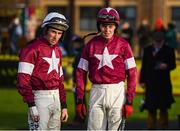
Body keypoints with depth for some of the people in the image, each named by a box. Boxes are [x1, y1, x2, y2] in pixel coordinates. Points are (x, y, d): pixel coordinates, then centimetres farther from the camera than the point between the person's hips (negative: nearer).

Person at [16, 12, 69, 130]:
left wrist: (64, 106, 18)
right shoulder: (32, 49, -11)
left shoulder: (57, 50, 15)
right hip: (40, 97, -8)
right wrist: (32, 105, -20)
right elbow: (23, 80, -16)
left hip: (56, 98, 8)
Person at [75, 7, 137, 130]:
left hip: (117, 92, -2)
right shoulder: (91, 45, 4)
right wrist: (80, 100, 4)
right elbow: (81, 73, 8)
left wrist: (129, 101, -7)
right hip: (97, 91, 2)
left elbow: (132, 74, -2)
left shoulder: (123, 45, -2)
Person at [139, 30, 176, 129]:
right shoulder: (147, 50, 7)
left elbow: (173, 65, -2)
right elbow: (144, 66, 8)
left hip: (164, 84, -2)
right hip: (151, 83, 2)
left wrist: (166, 66, -25)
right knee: (151, 108, 4)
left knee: (163, 108, 6)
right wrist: (142, 80, 5)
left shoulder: (169, 50, -1)